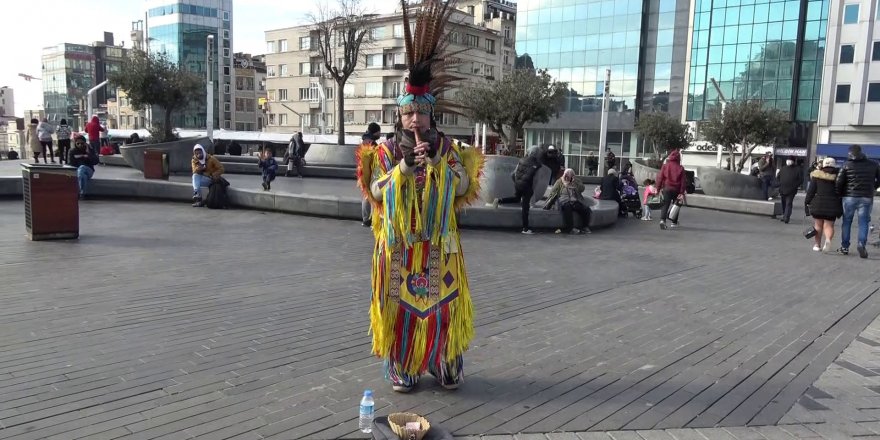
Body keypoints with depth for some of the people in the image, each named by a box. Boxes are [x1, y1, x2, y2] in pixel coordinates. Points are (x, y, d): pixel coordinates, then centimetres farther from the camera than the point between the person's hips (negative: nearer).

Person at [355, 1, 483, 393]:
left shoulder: (448, 148, 3)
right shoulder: (386, 151, 1)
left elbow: (462, 187, -5)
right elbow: (376, 191, -8)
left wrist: (435, 161, -17)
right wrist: (405, 164, -18)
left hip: (437, 244, 1)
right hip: (399, 243, 0)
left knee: (440, 304, 5)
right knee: (402, 304, 4)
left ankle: (445, 366, 20)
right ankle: (401, 368, 18)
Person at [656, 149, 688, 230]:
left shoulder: (665, 166, -1)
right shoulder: (680, 168, -1)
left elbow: (660, 177, -2)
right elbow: (683, 181, -2)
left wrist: (658, 188, 2)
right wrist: (682, 192, 0)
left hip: (667, 188, 0)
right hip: (676, 190, 0)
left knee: (665, 205, -1)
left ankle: (662, 220, -25)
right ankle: (674, 222, 25)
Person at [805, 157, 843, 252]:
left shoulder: (816, 175, -2)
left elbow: (811, 190, -3)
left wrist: (807, 202, 5)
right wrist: (840, 207, 10)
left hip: (818, 204, 0)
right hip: (832, 205, 0)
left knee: (818, 225, 9)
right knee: (829, 225, 4)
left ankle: (817, 244, 12)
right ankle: (828, 239, -23)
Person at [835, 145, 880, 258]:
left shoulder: (846, 165, -4)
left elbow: (839, 182, -8)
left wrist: (839, 194, 4)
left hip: (849, 197, -1)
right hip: (867, 198, 1)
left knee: (847, 222, 8)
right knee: (864, 222, 6)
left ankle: (844, 247, 10)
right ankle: (862, 244, -13)